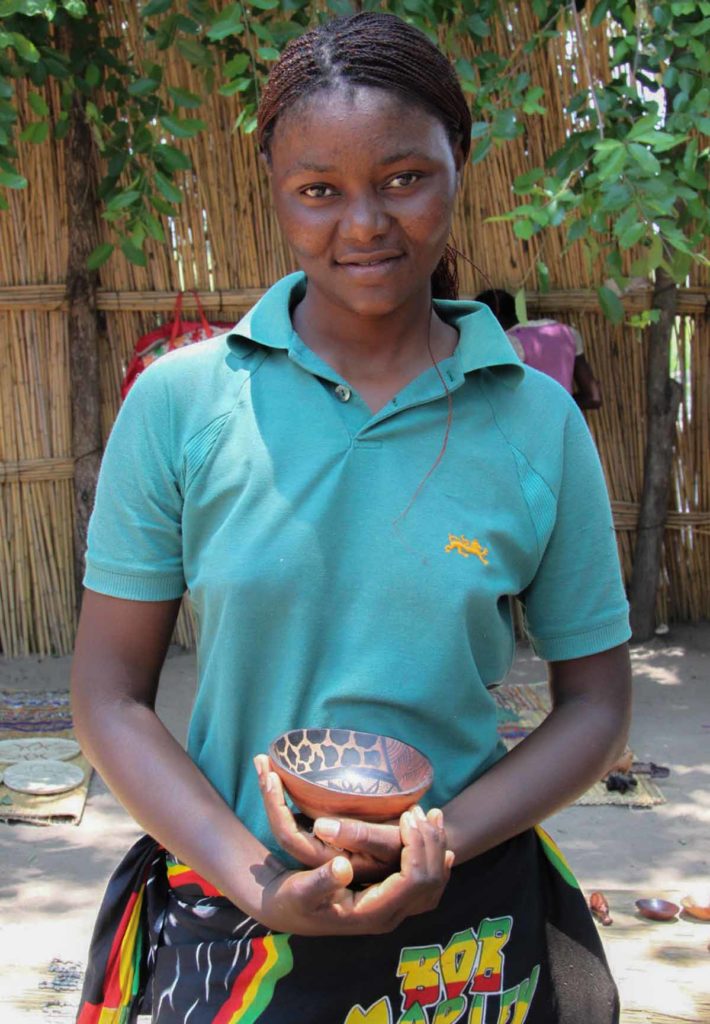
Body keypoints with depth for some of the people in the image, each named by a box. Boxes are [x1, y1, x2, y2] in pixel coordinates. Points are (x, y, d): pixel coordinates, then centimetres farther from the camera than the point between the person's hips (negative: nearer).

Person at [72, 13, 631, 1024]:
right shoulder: (180, 401, -6)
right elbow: (111, 695, -4)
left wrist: (444, 840, -14)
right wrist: (257, 883, -17)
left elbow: (595, 703, 2)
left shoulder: (539, 422, -4)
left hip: (466, 928, 1)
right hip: (230, 934, 0)